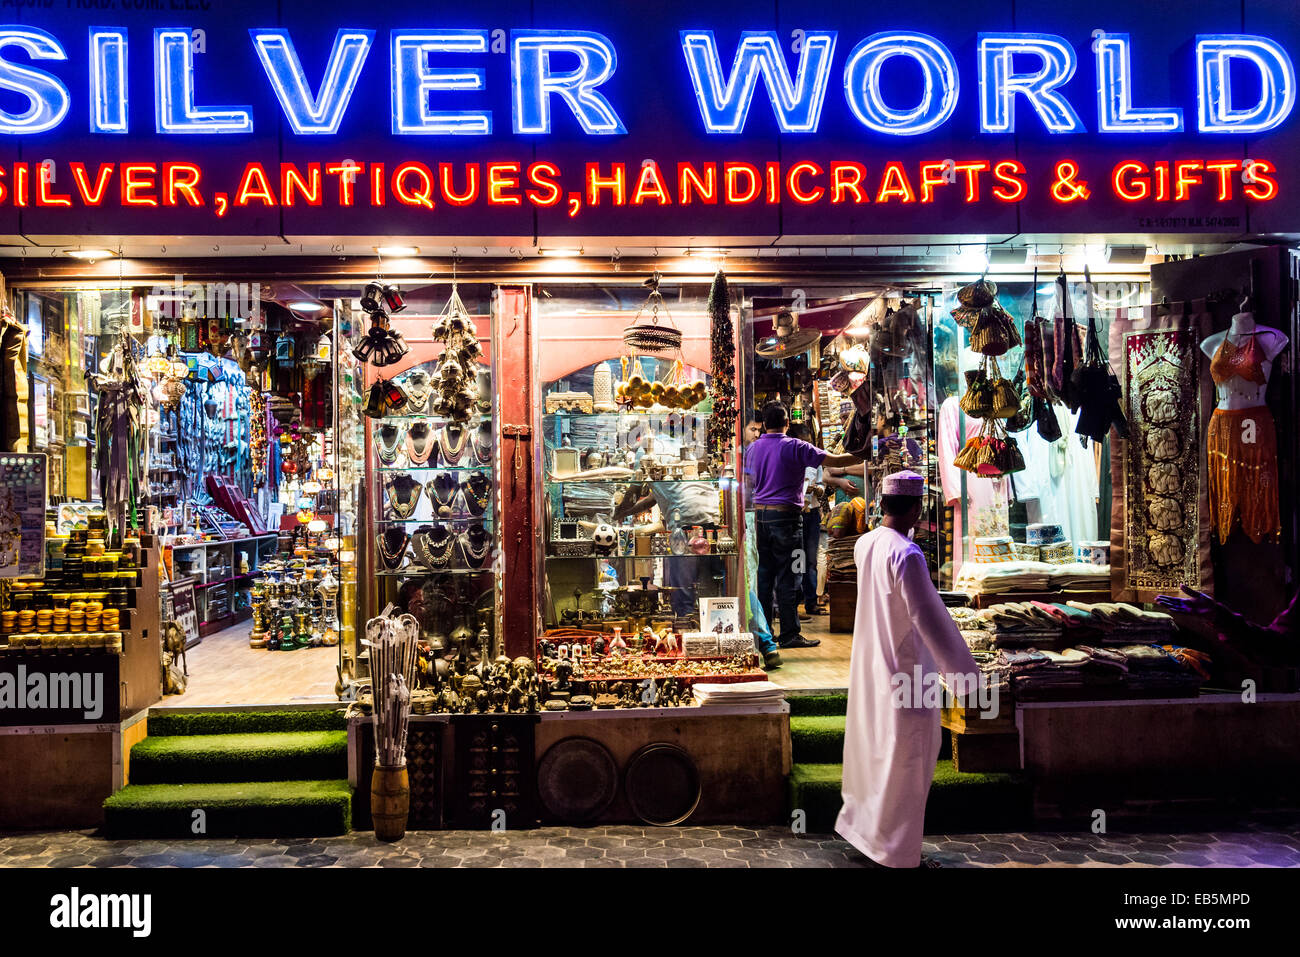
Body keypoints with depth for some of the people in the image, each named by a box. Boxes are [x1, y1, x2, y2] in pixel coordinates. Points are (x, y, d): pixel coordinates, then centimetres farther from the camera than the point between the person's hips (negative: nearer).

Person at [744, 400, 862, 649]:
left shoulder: (753, 448, 9)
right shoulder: (794, 447, -9)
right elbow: (834, 460, -9)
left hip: (760, 515, 6)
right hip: (785, 516, -6)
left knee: (765, 573, 11)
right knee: (787, 577, -1)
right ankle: (789, 635, 3)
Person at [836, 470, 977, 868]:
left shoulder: (864, 544, 0)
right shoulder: (906, 555, -25)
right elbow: (930, 619, -24)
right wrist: (963, 672, -15)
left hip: (868, 667, 8)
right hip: (905, 673, -8)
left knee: (871, 749, 24)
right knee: (904, 763, 8)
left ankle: (857, 820, 40)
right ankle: (897, 853, 22)